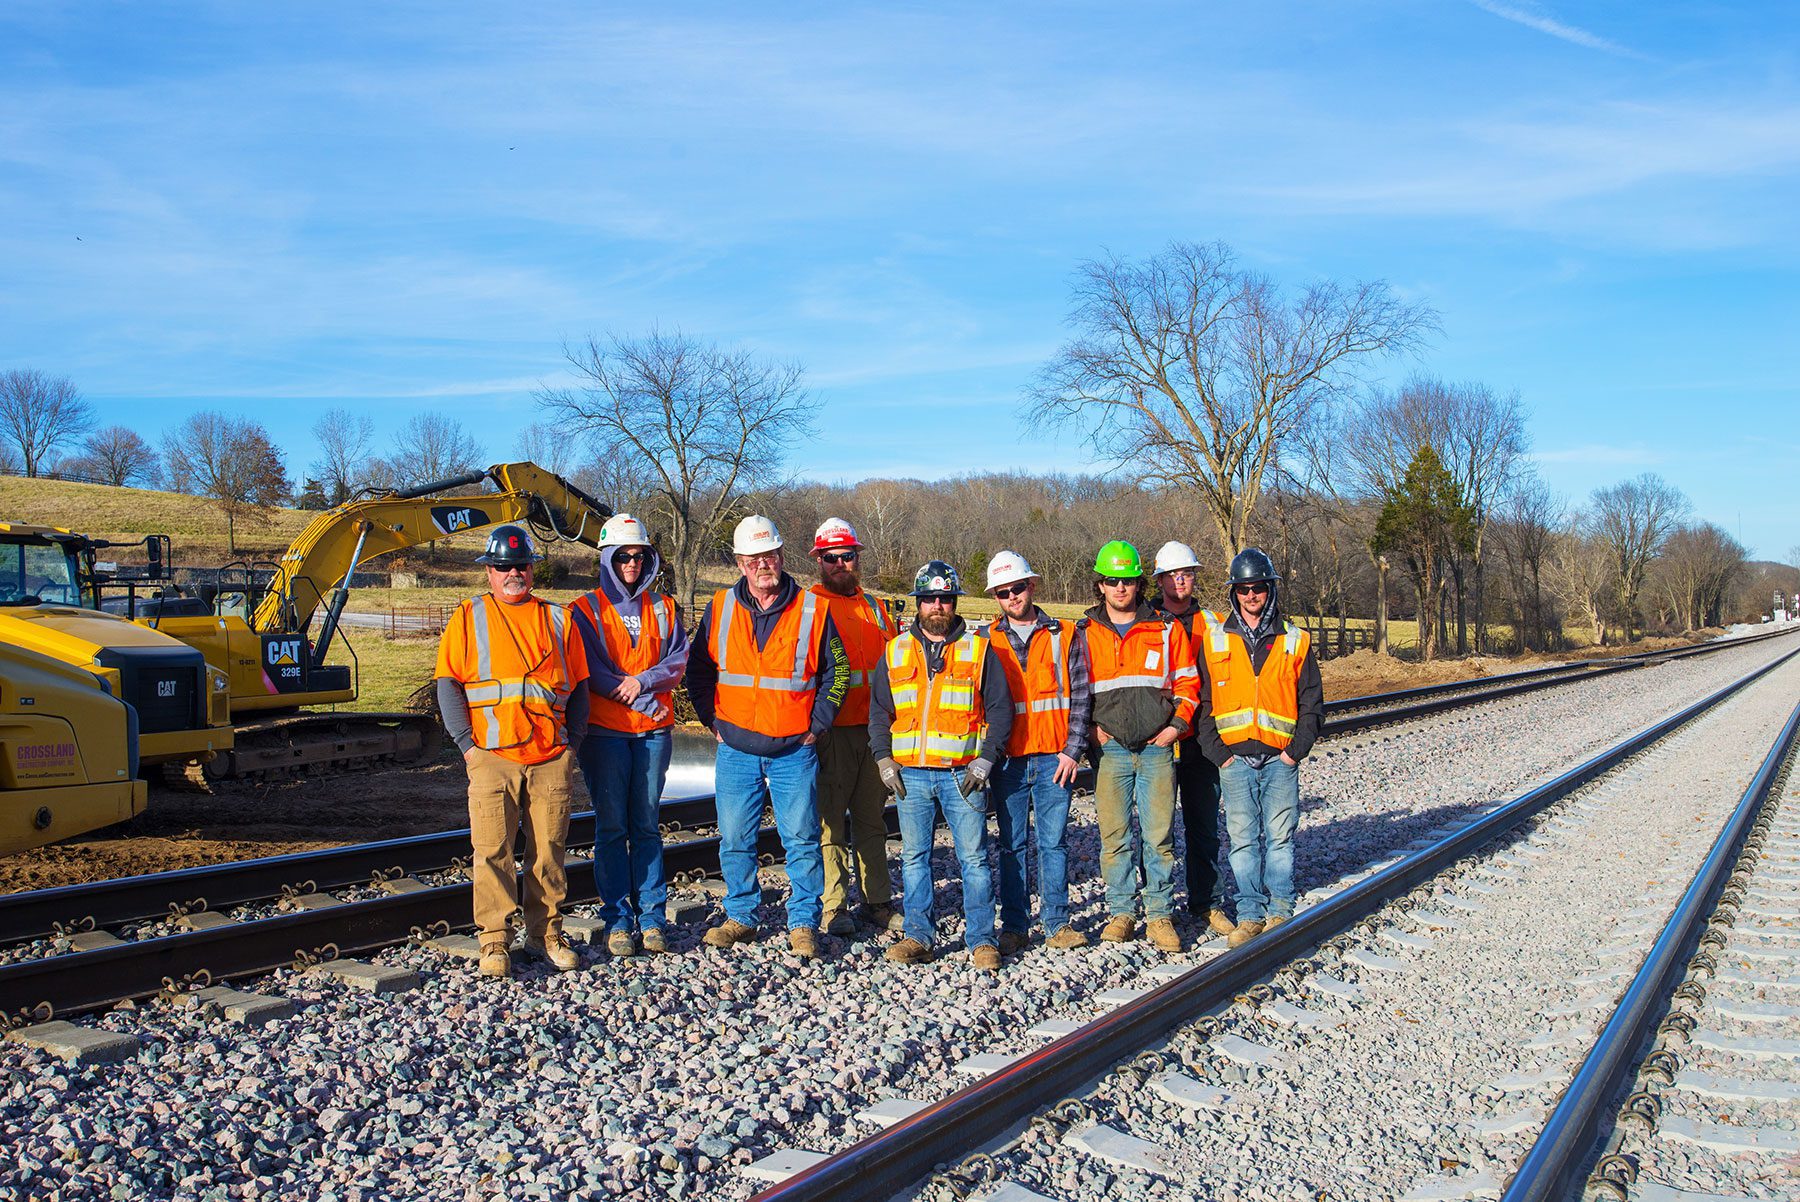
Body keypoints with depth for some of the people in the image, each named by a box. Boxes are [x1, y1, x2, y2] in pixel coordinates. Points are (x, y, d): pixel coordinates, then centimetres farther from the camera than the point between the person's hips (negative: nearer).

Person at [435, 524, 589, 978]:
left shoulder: (557, 619, 12)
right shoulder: (468, 618, 8)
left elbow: (578, 686, 14)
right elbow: (448, 685, 4)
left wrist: (572, 740, 4)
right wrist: (467, 744, -5)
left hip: (551, 757, 2)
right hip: (492, 756, -1)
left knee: (549, 850, 6)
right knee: (492, 851, -2)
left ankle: (545, 932, 19)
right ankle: (494, 940, 8)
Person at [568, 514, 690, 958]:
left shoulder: (663, 608, 13)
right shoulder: (586, 610, 2)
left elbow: (678, 660, 3)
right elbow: (592, 672, -7)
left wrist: (643, 680, -16)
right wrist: (647, 704, -10)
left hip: (654, 731, 3)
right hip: (605, 731, -3)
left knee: (647, 825, 7)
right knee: (611, 827, 0)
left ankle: (651, 917, 11)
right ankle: (618, 921, 6)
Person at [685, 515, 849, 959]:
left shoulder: (813, 610, -3)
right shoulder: (720, 608, 3)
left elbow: (836, 671, 5)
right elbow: (698, 668, 14)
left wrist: (817, 726, 0)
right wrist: (712, 720, 7)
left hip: (794, 751, -2)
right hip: (735, 751, 2)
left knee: (801, 840, 1)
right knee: (735, 840, 8)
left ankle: (803, 923, 12)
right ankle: (741, 918, 23)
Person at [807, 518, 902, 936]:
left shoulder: (874, 607, 16)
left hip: (873, 729, 5)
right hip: (829, 730, -5)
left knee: (872, 819, 11)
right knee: (829, 819, -2)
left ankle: (878, 900, 18)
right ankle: (833, 905, 5)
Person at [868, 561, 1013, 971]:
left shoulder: (978, 650, 3)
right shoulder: (896, 652, 10)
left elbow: (1000, 709, 2)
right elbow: (879, 712, 13)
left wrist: (985, 761, -7)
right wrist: (884, 761, 2)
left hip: (962, 775, -2)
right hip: (910, 775, 3)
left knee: (973, 858, 0)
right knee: (914, 858, 7)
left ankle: (981, 940, 8)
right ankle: (918, 937, 17)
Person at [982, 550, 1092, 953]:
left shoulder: (1064, 635, 5)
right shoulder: (987, 641, 7)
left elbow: (1080, 697, 3)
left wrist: (1073, 750, -5)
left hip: (1054, 758, -1)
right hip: (1007, 758, 1)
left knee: (1053, 841, 2)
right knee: (1012, 844, 6)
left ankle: (1057, 923, 12)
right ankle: (1014, 925, 14)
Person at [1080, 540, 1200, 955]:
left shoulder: (1167, 630, 6)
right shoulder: (1084, 634, 6)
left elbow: (1188, 683, 11)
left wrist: (1177, 724, -2)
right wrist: (1091, 729, 0)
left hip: (1157, 748, 0)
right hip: (1111, 750, 1)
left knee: (1158, 836, 0)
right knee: (1114, 837, 3)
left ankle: (1159, 915, 11)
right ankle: (1121, 913, 15)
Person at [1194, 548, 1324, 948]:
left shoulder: (1294, 640, 7)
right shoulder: (1213, 638, 5)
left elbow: (1311, 703, 8)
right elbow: (1201, 701, 4)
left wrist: (1296, 751, -2)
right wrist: (1218, 753, -4)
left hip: (1280, 758, 0)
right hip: (1234, 758, 0)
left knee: (1280, 836, 2)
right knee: (1242, 838, 2)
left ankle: (1280, 911, 13)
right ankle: (1250, 914, 11)